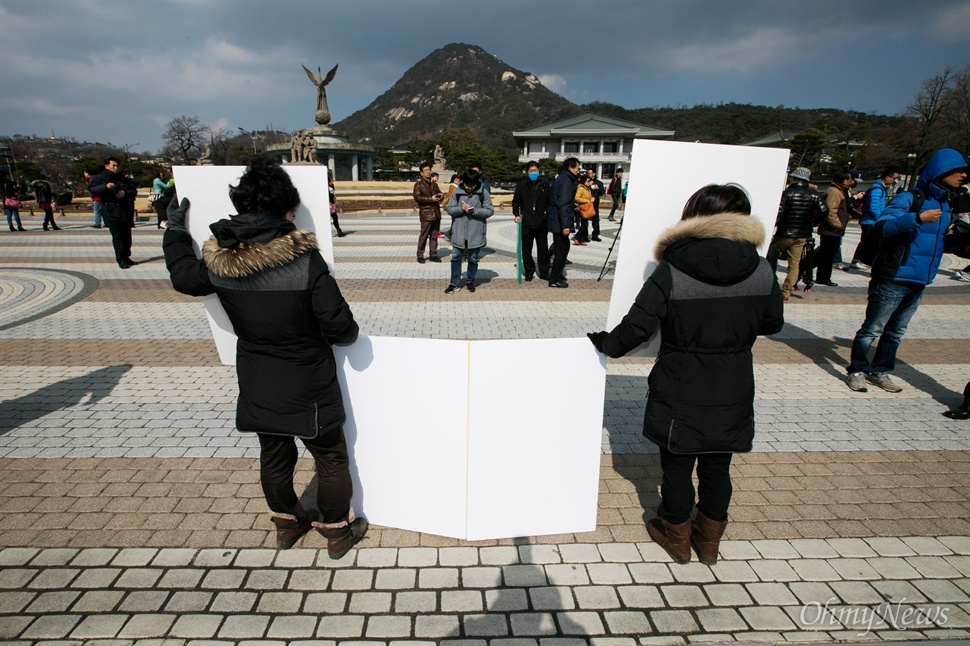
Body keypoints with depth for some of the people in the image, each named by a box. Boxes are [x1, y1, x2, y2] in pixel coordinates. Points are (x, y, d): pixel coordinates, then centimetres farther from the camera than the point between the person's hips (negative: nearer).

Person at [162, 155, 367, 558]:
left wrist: (175, 230, 29)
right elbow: (341, 328, -21)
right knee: (330, 460, 15)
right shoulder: (305, 260, -24)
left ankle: (286, 524, 44)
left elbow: (184, 277, 15)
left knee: (274, 457, 24)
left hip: (257, 388, 5)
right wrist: (349, 332, 4)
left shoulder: (219, 259, -9)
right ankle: (338, 532, 31)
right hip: (308, 388, -5)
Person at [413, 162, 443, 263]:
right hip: (426, 214, -7)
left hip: (436, 213, 7)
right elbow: (417, 197, -15)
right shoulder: (418, 184, -4)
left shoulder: (434, 184, 18)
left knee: (434, 235, 10)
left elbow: (439, 193, 29)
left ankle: (433, 254, 18)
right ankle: (420, 255, 3)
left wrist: (441, 196, 4)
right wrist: (431, 199, -21)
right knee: (424, 235, -5)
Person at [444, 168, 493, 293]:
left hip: (476, 233, -1)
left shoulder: (483, 193, -5)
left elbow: (490, 211, -6)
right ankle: (455, 284, 15)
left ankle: (470, 281, 29)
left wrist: (474, 211, -19)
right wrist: (461, 209, -19)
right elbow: (450, 209, 0)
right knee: (455, 258, 5)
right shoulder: (457, 192, -1)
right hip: (458, 232, 1)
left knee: (473, 259, 11)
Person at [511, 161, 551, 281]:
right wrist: (516, 215, 0)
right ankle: (529, 272, 19)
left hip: (542, 222, 0)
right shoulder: (521, 185, 1)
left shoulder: (545, 185, 2)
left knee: (543, 249, 7)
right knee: (527, 249, 7)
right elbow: (516, 201, 10)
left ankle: (544, 272, 18)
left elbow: (549, 202, 8)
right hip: (527, 223, 0)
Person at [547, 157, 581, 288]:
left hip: (555, 220, 10)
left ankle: (557, 274, 29)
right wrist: (565, 225, -25)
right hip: (560, 222, -10)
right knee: (562, 249, -3)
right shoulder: (566, 181, -16)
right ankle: (554, 279, 3)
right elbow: (563, 205, -23)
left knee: (563, 247, 19)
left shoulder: (560, 179, 16)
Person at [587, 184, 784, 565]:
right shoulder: (761, 271, -7)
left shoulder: (671, 272, -17)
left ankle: (676, 535, 34)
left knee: (677, 468, 15)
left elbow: (637, 327, -16)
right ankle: (709, 540, 37)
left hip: (680, 394, -3)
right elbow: (773, 322, 8)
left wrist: (605, 343, 2)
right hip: (733, 393, 3)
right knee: (717, 467, 19)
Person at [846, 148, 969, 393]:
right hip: (893, 279, -8)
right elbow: (881, 227, -27)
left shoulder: (945, 205, 14)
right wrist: (918, 218, -36)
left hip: (918, 282, 8)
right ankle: (856, 370, 11)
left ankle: (879, 371, 25)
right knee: (872, 329, -1)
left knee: (895, 332, 14)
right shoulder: (910, 199, -12)